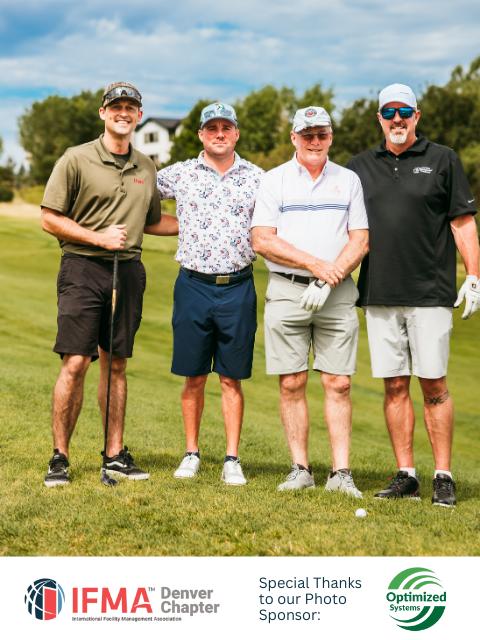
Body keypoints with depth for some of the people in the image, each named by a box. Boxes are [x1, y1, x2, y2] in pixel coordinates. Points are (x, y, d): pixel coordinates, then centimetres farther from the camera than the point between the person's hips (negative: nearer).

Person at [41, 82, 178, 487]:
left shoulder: (146, 167, 14)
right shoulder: (77, 160, -2)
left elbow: (153, 222, 26)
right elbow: (50, 219, -4)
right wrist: (98, 237, -12)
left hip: (129, 270, 5)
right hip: (82, 268, -4)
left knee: (116, 364, 9)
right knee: (75, 364, -8)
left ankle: (116, 455, 15)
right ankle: (60, 457, 1)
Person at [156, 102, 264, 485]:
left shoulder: (255, 178, 5)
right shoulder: (179, 175, 4)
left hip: (238, 288, 0)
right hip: (193, 285, 0)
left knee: (232, 379, 4)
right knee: (194, 378, 6)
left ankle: (232, 460, 10)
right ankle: (191, 454, 19)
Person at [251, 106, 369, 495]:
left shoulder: (349, 181, 11)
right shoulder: (275, 181, 6)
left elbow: (360, 241, 5)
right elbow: (262, 241, -3)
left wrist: (330, 280, -10)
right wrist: (316, 264, -11)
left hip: (337, 294, 1)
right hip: (287, 292, -1)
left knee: (339, 383, -3)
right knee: (292, 383, -1)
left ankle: (341, 473, -1)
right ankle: (301, 469, 7)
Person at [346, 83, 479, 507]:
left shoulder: (443, 160, 5)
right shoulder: (360, 167, 13)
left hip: (430, 294, -3)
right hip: (379, 294, 3)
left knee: (433, 384, -3)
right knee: (395, 385, 4)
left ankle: (443, 477, 3)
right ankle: (406, 475, 11)